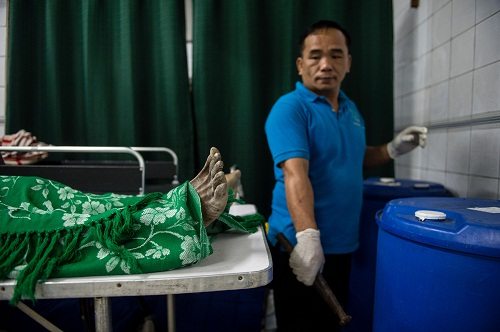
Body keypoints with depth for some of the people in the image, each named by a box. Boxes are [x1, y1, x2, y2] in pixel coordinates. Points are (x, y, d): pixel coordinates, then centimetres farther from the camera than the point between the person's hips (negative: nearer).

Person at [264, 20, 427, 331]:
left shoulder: (350, 108, 9)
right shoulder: (290, 107, -15)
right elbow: (295, 174, -27)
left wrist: (393, 149, 7)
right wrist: (308, 237, -36)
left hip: (342, 244, 7)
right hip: (301, 244, -7)